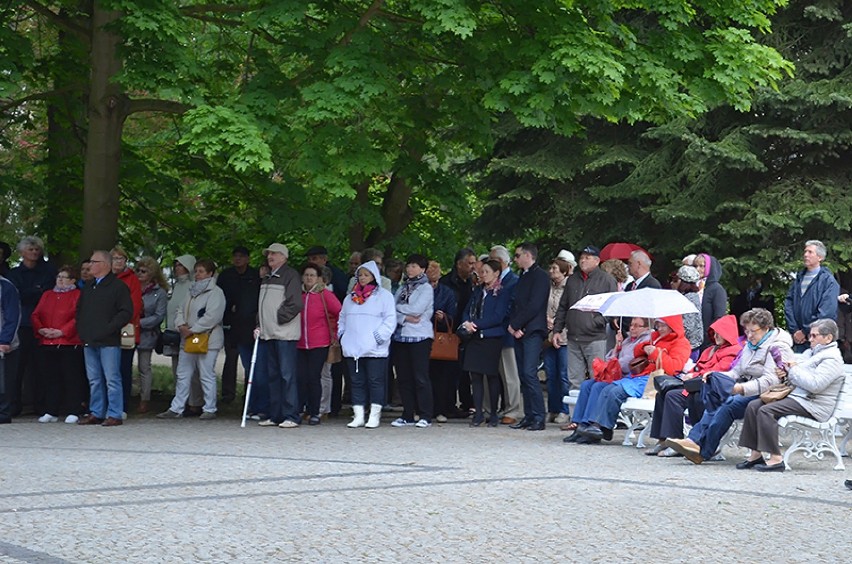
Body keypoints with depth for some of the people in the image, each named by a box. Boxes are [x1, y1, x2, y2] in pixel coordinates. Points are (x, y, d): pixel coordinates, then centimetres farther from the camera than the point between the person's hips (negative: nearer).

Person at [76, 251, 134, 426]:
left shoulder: (118, 286, -5)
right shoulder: (88, 288, 18)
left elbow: (126, 312, -11)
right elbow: (79, 310, 27)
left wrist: (107, 329, -16)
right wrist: (81, 330, 11)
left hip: (109, 342, -7)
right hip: (89, 341, 7)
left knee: (112, 379, -5)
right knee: (94, 380, 11)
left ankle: (114, 415, -3)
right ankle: (96, 413, 17)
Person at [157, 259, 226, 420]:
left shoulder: (215, 292, -8)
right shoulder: (193, 292, 20)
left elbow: (212, 316, -19)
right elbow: (180, 311, 17)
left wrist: (193, 330, -17)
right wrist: (181, 325, -4)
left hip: (207, 340, -8)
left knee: (207, 376, -3)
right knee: (183, 376, 9)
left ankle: (210, 409, 5)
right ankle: (176, 408, 13)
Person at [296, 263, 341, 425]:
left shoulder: (325, 294, -5)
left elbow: (340, 313, -1)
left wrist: (334, 333, 4)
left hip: (319, 344, -3)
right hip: (300, 344, 3)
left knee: (314, 377, -1)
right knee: (300, 377, -2)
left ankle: (314, 413, 7)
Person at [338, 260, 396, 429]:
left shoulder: (384, 296, 2)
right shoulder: (351, 297, 18)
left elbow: (390, 320, -5)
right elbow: (342, 318, 26)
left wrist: (379, 337, -14)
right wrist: (342, 334, 11)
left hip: (375, 350, -5)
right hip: (352, 349, 5)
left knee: (375, 381, -3)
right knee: (357, 382, 6)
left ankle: (374, 416, 2)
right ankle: (358, 416, 10)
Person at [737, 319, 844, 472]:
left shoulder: (832, 359, -10)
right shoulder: (810, 352, 22)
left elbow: (815, 385, -22)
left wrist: (793, 370, -11)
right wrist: (784, 371, 2)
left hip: (812, 405, -10)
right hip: (794, 395, 10)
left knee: (765, 410, -26)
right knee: (753, 406, -5)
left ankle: (776, 459, -27)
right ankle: (756, 454, -7)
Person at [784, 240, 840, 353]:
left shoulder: (828, 281, -4)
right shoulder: (799, 278, 14)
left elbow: (827, 313, -13)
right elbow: (788, 304, 7)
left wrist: (805, 332, -13)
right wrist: (794, 331, -5)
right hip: (797, 339, 5)